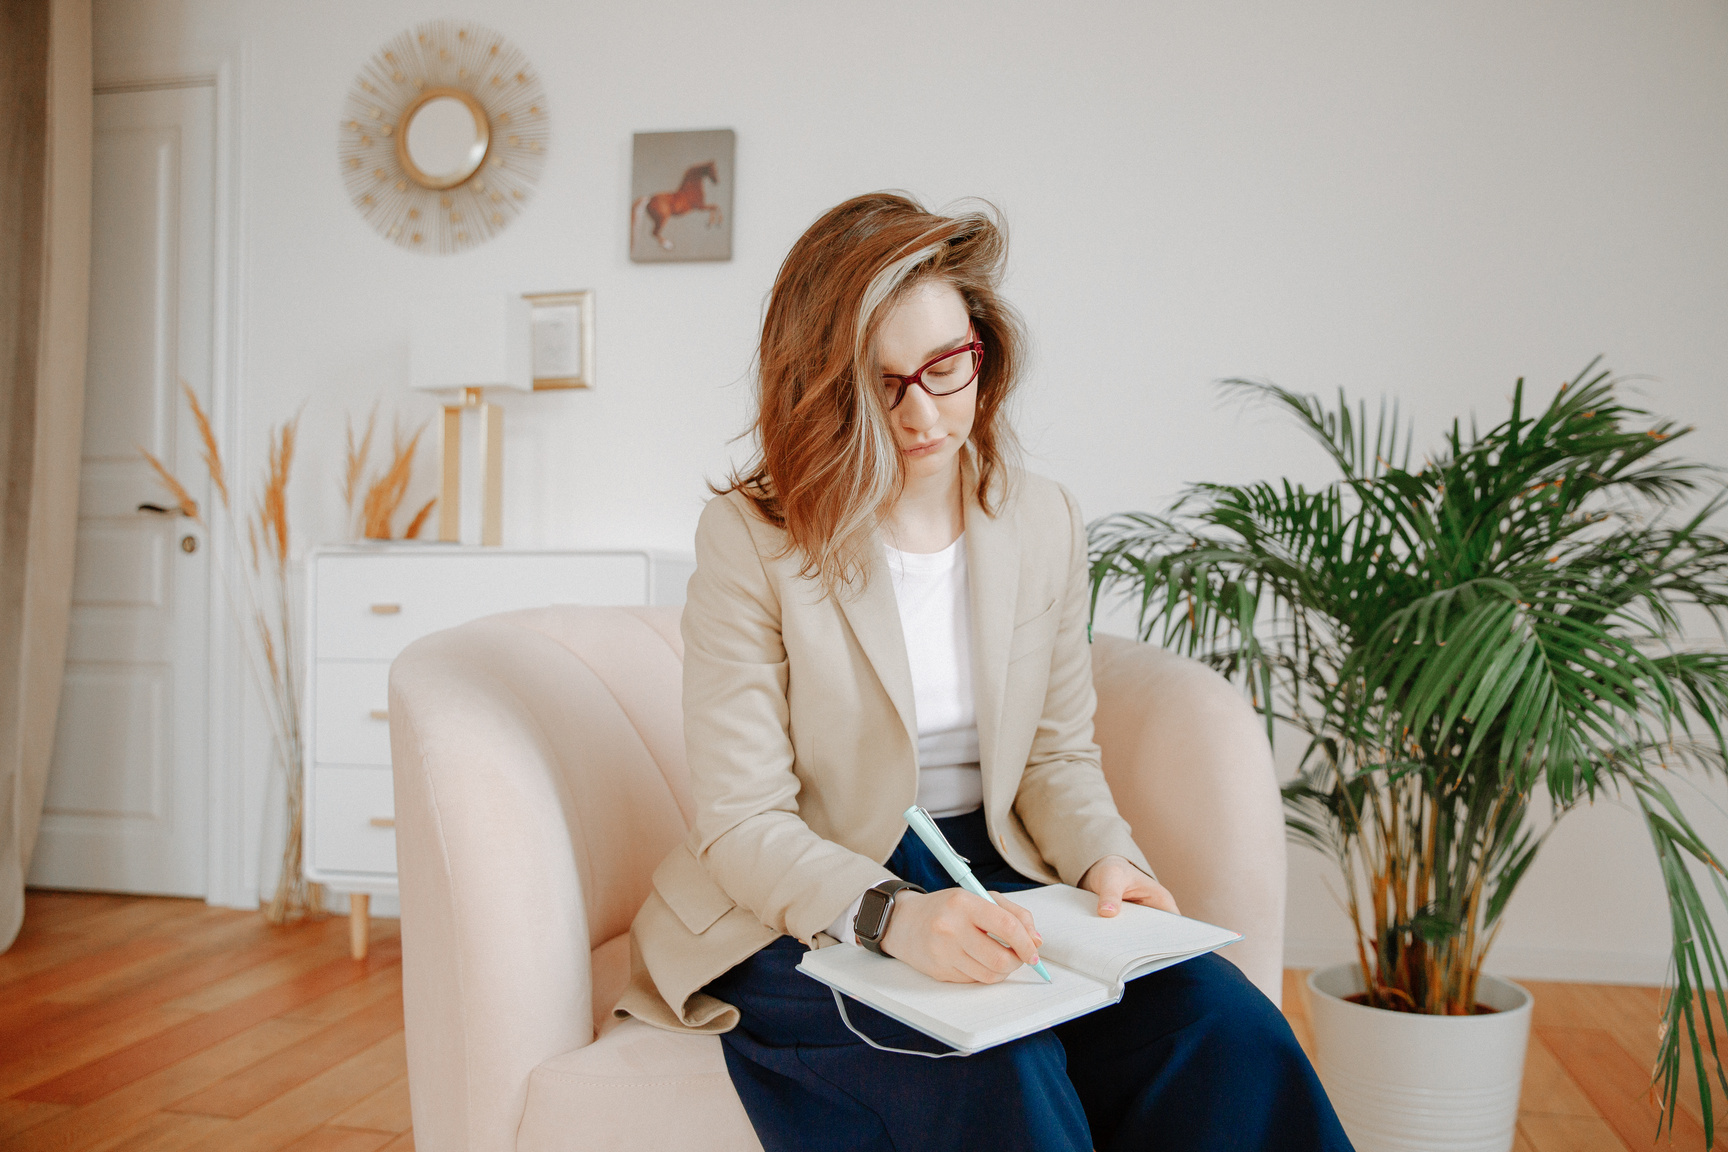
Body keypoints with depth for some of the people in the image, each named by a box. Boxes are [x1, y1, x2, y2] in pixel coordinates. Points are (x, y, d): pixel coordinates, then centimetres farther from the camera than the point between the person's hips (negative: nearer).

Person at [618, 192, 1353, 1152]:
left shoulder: (1045, 520, 6)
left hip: (995, 881, 4)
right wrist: (891, 915, -30)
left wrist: (1104, 857, -10)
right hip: (807, 919, -4)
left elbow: (1058, 754, 12)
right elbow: (742, 825, -12)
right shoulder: (750, 539, -9)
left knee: (1228, 1034, -22)